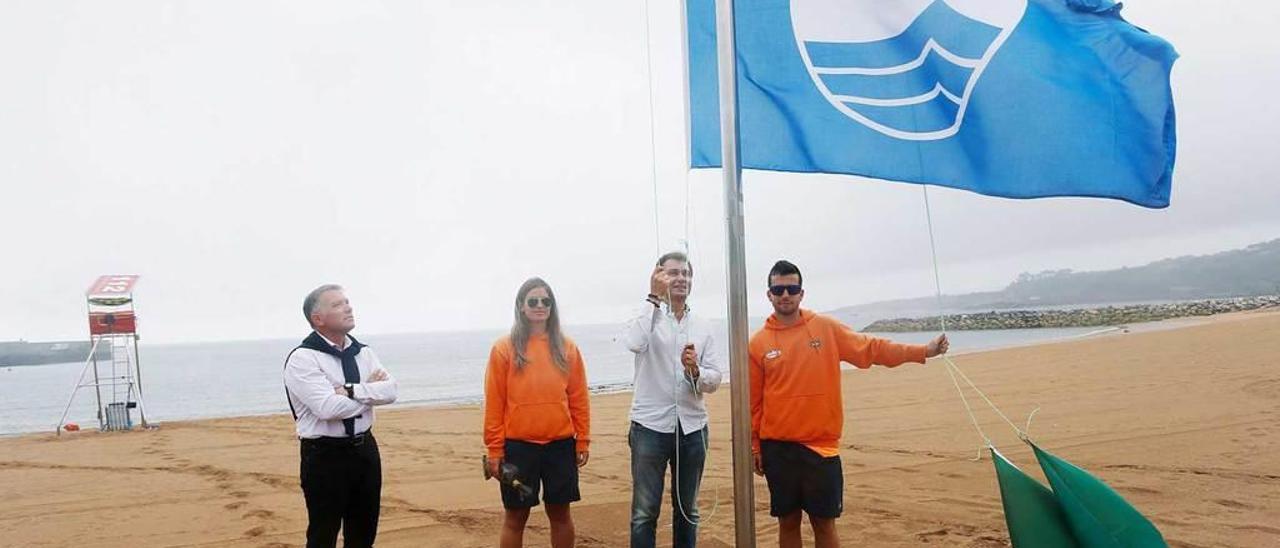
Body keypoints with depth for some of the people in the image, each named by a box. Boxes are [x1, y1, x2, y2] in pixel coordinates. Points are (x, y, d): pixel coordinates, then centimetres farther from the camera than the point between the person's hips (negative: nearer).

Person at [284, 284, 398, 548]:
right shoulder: (303, 358, -13)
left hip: (365, 449, 6)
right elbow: (329, 407, -24)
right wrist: (370, 391, -10)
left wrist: (351, 390, -20)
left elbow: (390, 390, -6)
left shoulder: (363, 352, 7)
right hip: (325, 455, -6)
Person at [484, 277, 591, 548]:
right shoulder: (504, 348, -3)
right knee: (515, 517, 6)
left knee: (560, 513, 11)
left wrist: (582, 441, 4)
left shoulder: (567, 348, 4)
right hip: (518, 446, -2)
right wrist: (494, 449, -5)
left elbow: (579, 399, 6)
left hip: (560, 445, 2)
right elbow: (494, 404, -3)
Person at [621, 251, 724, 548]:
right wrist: (653, 298, -18)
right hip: (650, 426, -4)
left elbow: (715, 380, 4)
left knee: (688, 510, 14)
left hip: (692, 427, 4)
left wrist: (695, 371, -18)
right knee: (645, 512, -1)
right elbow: (634, 343, -26)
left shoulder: (702, 328, 8)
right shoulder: (648, 318, -3)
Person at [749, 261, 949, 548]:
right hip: (777, 448, 0)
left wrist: (922, 351, -5)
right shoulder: (758, 343, 1)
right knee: (788, 521, 9)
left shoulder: (825, 327, 2)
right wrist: (754, 447, 5)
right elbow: (753, 402, 4)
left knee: (824, 524, 6)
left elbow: (870, 348, 2)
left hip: (821, 446, 0)